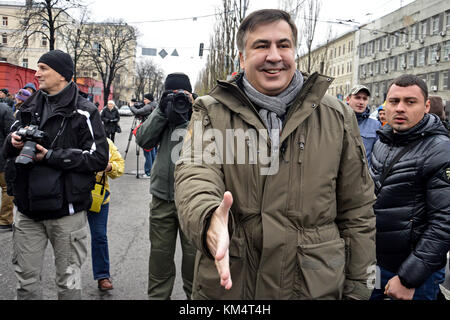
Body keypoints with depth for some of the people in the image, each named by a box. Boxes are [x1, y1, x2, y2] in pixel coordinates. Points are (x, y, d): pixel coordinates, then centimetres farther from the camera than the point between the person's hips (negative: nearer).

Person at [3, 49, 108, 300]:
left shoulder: (84, 112, -7)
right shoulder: (30, 108, 12)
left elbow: (98, 158, -16)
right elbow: (8, 152, 17)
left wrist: (50, 156, -19)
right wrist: (13, 142, -7)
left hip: (66, 210, -5)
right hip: (28, 208, 5)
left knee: (69, 280, 10)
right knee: (26, 278, 14)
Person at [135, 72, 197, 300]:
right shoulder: (161, 114, 10)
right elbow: (143, 140, -2)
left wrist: (190, 112, -16)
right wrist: (161, 111, -9)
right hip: (162, 198, 3)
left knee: (193, 253, 8)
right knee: (160, 252, 13)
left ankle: (194, 293, 26)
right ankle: (157, 295, 29)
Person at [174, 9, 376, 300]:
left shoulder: (338, 117, 2)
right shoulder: (211, 112, -1)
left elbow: (356, 212, 4)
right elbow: (195, 173, -18)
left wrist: (357, 288, 4)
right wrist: (209, 220, -40)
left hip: (316, 286, 1)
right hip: (227, 284, 0)